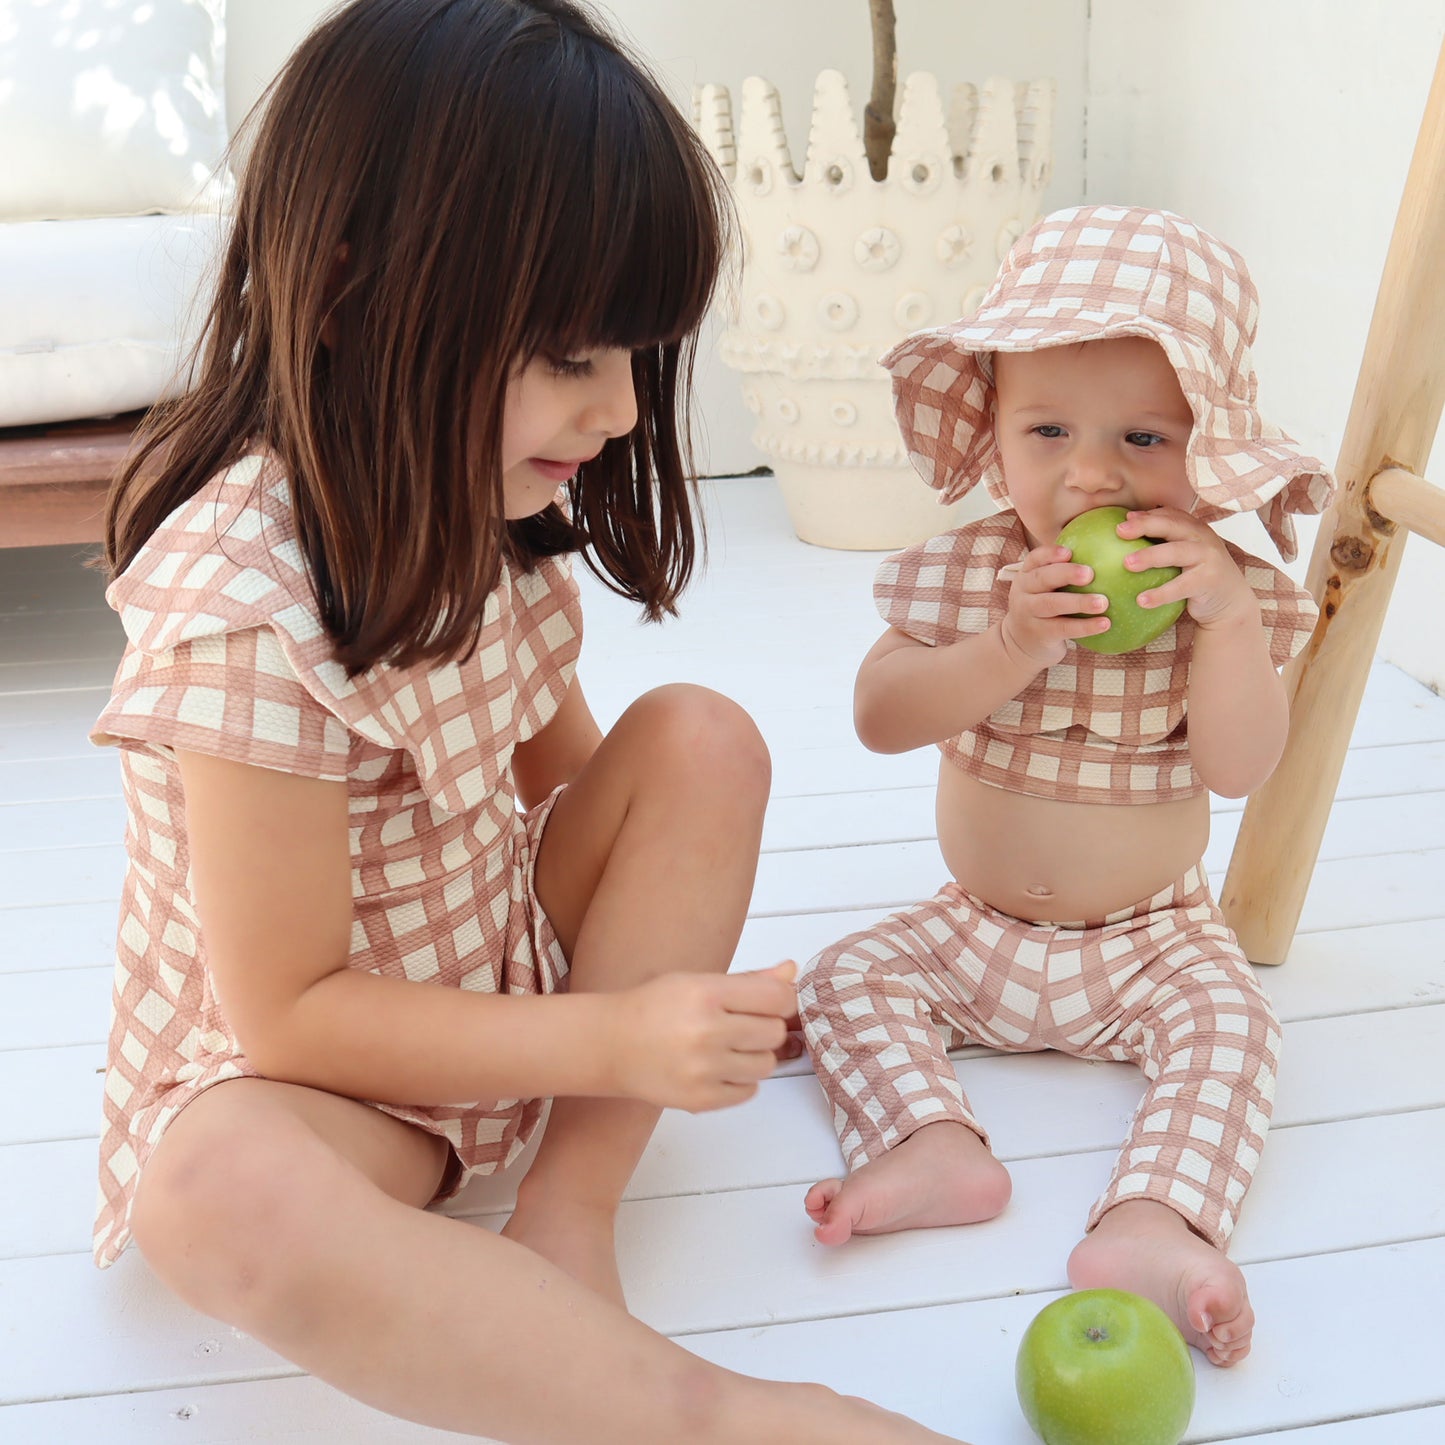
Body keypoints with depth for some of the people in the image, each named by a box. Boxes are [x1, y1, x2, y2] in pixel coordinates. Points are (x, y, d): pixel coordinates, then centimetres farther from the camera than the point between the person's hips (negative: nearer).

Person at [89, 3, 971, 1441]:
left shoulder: (487, 515, -4)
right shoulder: (243, 606, -28)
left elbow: (569, 775, 6)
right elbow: (287, 1011, -24)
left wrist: (695, 976, -6)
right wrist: (613, 1040, -27)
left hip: (512, 973, 8)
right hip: (290, 1074, -7)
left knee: (703, 738, -10)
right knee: (217, 1196, -39)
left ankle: (566, 1216, -13)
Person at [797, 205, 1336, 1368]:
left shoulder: (1223, 589, -10)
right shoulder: (965, 573, -10)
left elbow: (1241, 767, -18)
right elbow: (878, 717, -19)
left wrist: (1226, 617, -31)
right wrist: (1011, 643, -32)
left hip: (1151, 938, -1)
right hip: (976, 928, 2)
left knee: (1227, 1019, -25)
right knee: (848, 979, -14)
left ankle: (1152, 1225, -35)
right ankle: (935, 1145, -28)